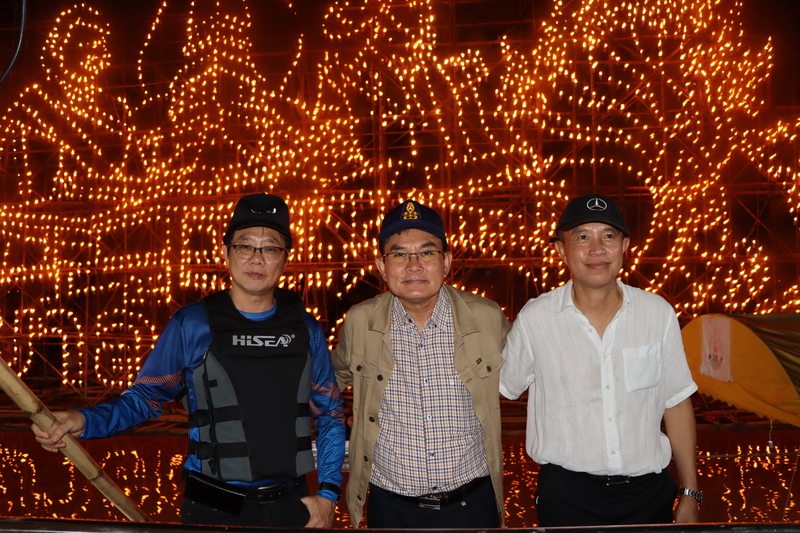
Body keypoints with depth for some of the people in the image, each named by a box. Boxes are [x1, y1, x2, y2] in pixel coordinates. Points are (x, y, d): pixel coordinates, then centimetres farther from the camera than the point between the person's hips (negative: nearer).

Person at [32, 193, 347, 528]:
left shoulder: (305, 330, 3)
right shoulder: (191, 326, -4)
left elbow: (331, 415, 8)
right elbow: (145, 396, -2)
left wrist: (327, 493, 0)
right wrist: (84, 421, -20)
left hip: (290, 505, 3)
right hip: (213, 509, -2)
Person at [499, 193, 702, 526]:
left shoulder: (659, 314, -3)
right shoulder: (534, 319, -8)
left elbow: (677, 404, 4)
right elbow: (501, 390, 3)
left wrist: (689, 495, 6)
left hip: (649, 489, 2)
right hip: (567, 494, -2)